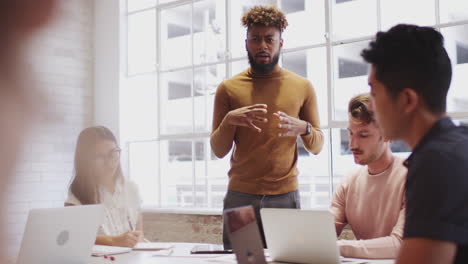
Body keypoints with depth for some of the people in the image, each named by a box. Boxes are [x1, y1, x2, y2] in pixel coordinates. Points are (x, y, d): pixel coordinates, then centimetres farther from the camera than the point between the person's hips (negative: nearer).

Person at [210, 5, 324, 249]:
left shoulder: (302, 87, 5)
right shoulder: (228, 89, 5)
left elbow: (317, 147, 7)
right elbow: (218, 150, 3)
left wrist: (303, 128, -14)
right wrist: (230, 120, -16)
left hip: (285, 197, 0)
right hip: (240, 196, 0)